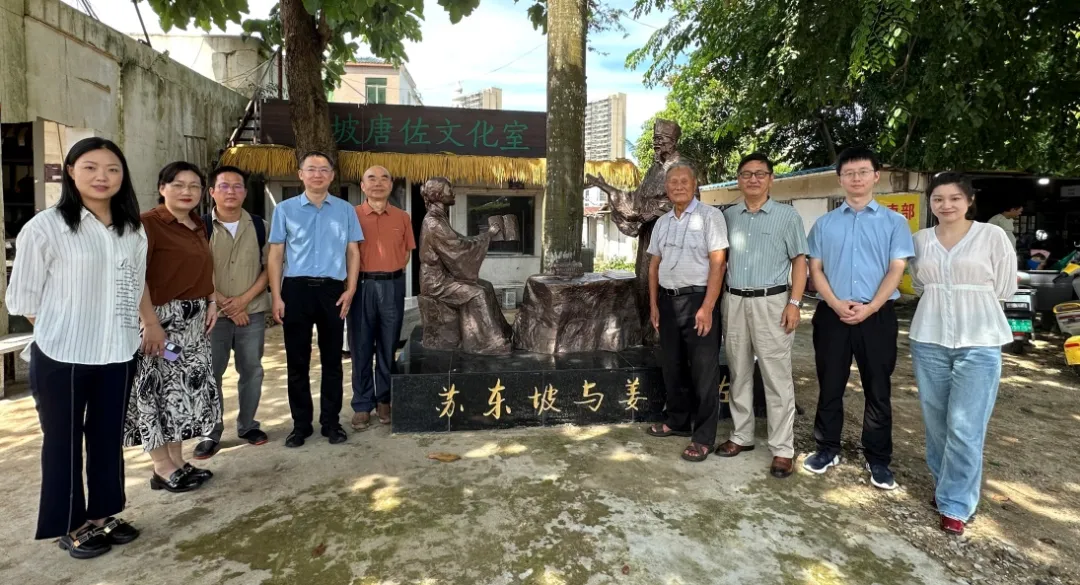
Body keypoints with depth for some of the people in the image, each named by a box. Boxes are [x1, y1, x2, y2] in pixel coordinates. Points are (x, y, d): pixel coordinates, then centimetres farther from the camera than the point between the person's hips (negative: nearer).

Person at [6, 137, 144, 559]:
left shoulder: (133, 231, 4)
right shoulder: (46, 226, -10)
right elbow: (24, 295, -6)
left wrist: (124, 332, 8)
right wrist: (61, 332, -2)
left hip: (117, 355, 4)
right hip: (61, 357, -4)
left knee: (109, 438, 15)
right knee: (64, 441, 11)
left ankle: (103, 515, 32)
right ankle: (71, 526, 26)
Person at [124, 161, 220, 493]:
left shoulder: (198, 226, 12)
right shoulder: (149, 224, -12)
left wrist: (212, 302, 7)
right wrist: (150, 323, -23)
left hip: (194, 319, 8)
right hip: (161, 317, -8)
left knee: (187, 387, 12)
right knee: (157, 389, 1)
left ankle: (178, 461, 24)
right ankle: (163, 469, 13)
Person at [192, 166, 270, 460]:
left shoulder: (258, 226, 4)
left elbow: (268, 267, 2)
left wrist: (244, 299, -9)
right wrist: (222, 303, -10)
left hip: (252, 312, 2)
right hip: (213, 312, -1)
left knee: (252, 371, 8)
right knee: (210, 374, 3)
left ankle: (247, 425, 23)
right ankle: (210, 433, 15)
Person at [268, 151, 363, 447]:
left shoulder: (346, 210, 8)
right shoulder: (285, 209, 6)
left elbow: (353, 252, 8)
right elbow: (275, 254, 4)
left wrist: (350, 290, -2)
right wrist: (276, 296, -4)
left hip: (332, 290, 1)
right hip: (296, 289, 0)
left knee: (332, 359, 7)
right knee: (297, 360, 6)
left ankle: (331, 422, 18)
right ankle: (301, 423, 18)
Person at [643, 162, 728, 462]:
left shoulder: (709, 216, -7)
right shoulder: (662, 222, 13)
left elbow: (717, 263, -13)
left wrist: (707, 307, -19)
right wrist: (654, 304, 10)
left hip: (697, 299, -7)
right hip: (668, 301, 7)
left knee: (703, 371, 1)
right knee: (672, 367, 16)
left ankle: (704, 437, 11)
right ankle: (679, 421, 33)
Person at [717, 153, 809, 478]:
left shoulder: (787, 216, 2)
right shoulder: (728, 216, 10)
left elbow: (799, 261, 1)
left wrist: (794, 303, -10)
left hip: (771, 302, -4)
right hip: (734, 302, 4)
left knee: (777, 377, -2)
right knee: (739, 374, 11)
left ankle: (783, 449, 6)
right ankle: (742, 436, 24)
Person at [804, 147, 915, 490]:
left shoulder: (893, 221, 5)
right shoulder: (824, 223, 9)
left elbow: (896, 269, -2)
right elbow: (815, 268, 4)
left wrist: (870, 307, -15)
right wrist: (836, 304, -11)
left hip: (878, 316, -1)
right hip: (832, 315, 1)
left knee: (878, 390, 7)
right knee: (829, 387, 9)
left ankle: (878, 459, 20)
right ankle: (827, 449, 23)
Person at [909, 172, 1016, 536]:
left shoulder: (992, 235, -3)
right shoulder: (920, 240, 6)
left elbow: (1005, 288, 1)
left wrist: (969, 299, 5)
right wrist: (942, 300, 6)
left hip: (979, 342, -3)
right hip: (928, 340, 3)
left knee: (965, 426, -3)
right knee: (936, 421, 11)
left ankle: (956, 504, 9)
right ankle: (945, 484, 30)